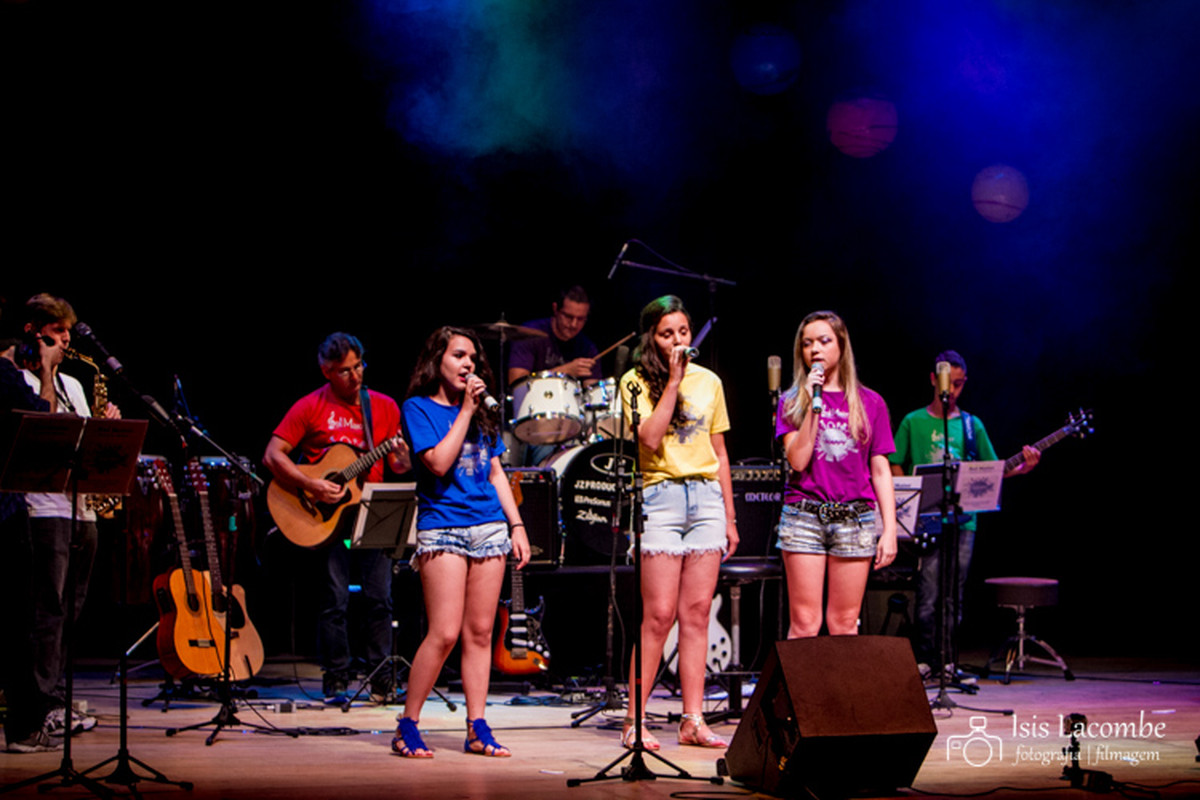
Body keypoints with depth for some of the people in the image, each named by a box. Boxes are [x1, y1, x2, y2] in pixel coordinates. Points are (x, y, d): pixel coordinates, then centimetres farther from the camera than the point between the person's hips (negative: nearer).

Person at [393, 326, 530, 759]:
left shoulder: (481, 412, 16)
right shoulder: (418, 408, -1)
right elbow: (439, 462, -14)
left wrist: (516, 525, 11)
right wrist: (465, 411, -10)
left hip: (488, 526, 6)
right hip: (442, 527, -5)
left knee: (480, 631, 4)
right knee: (445, 633, -11)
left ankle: (477, 728, 8)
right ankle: (407, 725, 0)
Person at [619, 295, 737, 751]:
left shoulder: (709, 382, 13)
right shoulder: (636, 383, 1)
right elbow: (650, 439, -16)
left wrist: (729, 518, 14)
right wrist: (673, 381, -12)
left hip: (707, 497, 4)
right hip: (661, 496, -4)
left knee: (697, 612, 2)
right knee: (660, 615, -8)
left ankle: (693, 721, 4)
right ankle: (634, 721, -1)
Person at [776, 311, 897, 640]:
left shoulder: (870, 403, 9)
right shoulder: (792, 401, 8)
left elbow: (880, 470, 7)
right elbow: (797, 460, -6)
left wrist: (889, 529, 0)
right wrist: (813, 405, -9)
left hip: (856, 518, 1)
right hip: (804, 517, -1)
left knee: (844, 625, 2)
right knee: (805, 623, -4)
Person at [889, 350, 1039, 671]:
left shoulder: (972, 425, 13)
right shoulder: (913, 422, 6)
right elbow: (894, 466, 7)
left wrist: (1022, 467, -4)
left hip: (963, 520, 3)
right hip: (926, 521, -3)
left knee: (954, 596, 3)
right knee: (929, 595, -9)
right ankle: (923, 659, -1)